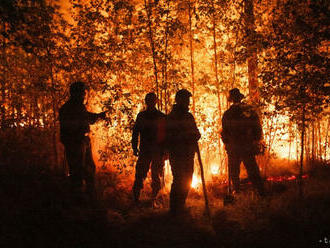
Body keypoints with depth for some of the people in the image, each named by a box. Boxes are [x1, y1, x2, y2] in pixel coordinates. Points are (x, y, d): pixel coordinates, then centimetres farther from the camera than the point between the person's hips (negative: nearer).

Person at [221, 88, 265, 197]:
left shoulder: (228, 114, -6)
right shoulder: (251, 110, -1)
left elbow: (224, 132, -3)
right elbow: (258, 128, 3)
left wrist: (227, 143, 13)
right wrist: (256, 141, 17)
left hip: (234, 148, -2)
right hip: (249, 147, 2)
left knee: (234, 172, 14)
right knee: (253, 171, 9)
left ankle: (237, 191, 15)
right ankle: (261, 193, 6)